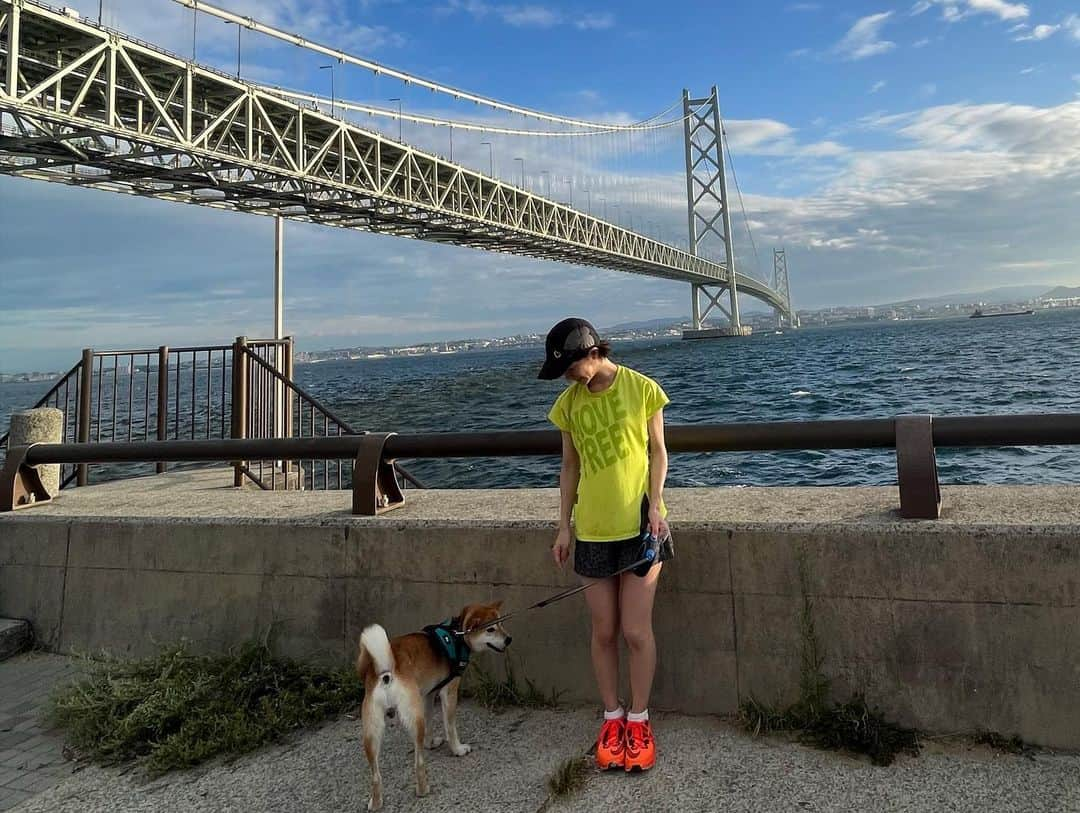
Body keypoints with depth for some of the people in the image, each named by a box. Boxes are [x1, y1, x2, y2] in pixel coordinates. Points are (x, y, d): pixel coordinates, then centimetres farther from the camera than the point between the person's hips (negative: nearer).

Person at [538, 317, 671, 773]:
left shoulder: (641, 388, -6)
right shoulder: (568, 403, 3)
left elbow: (658, 451, 0)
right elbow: (570, 467, 8)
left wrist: (655, 504, -12)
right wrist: (564, 526, 5)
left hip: (640, 523, -2)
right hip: (593, 529, 3)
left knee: (636, 630, 0)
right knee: (604, 632, 8)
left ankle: (639, 721, 20)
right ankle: (612, 719, 26)